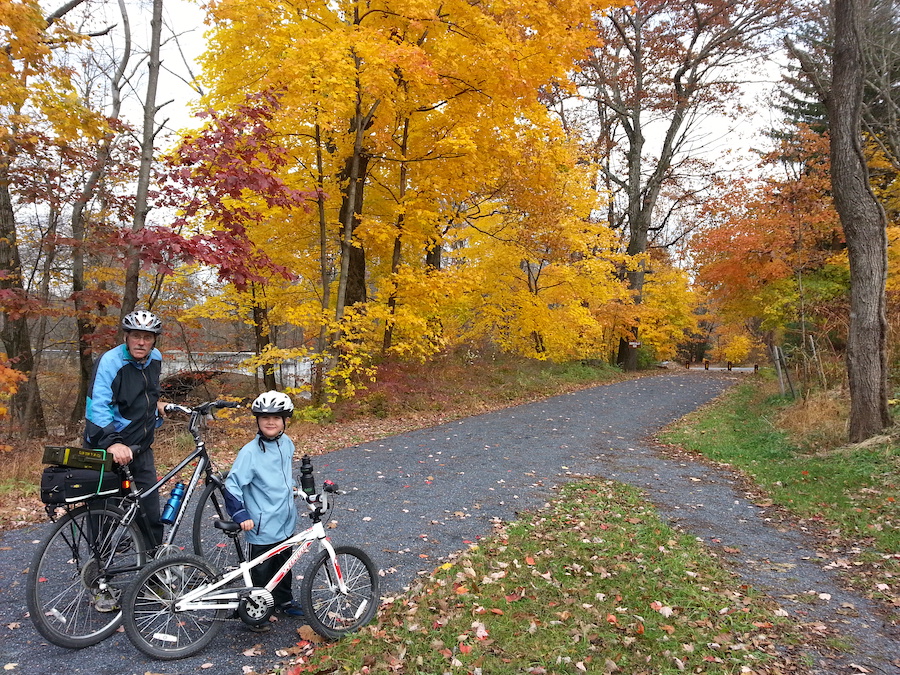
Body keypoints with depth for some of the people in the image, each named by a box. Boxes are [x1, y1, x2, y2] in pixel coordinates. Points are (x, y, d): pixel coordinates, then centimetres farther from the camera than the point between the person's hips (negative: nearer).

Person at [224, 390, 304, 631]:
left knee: (284, 564, 23)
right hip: (262, 527, -6)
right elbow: (232, 485, -20)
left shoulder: (287, 443, 0)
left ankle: (284, 601, 43)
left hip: (285, 521, 6)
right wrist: (240, 515, -24)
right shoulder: (250, 452, -21)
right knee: (261, 571, 8)